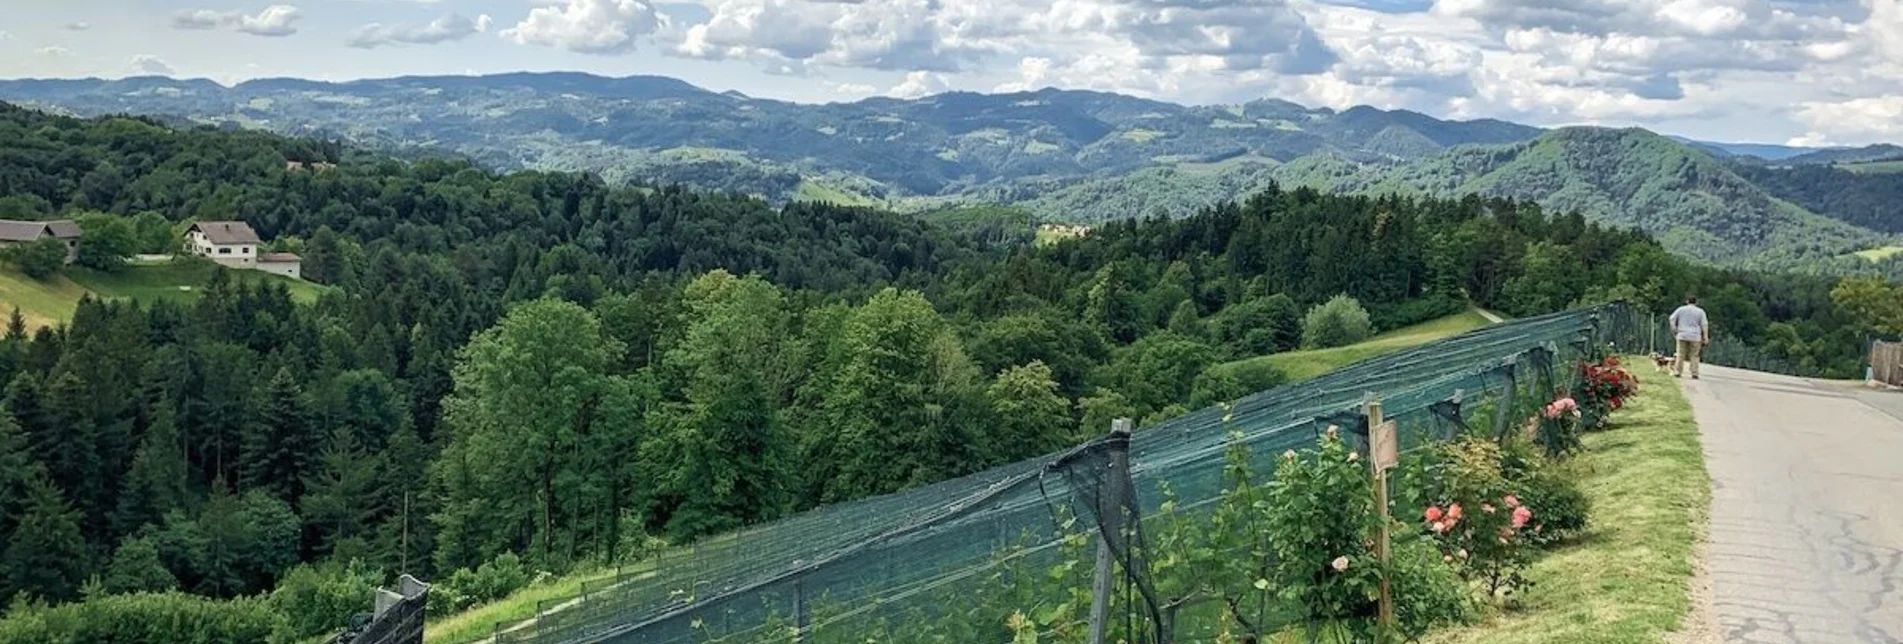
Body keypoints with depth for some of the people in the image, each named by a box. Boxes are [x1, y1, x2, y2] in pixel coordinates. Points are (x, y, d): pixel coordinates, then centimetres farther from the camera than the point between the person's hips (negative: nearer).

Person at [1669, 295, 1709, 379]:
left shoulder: (1681, 309, 6)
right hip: (1695, 337, -1)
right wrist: (1705, 338, 3)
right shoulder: (1700, 311, 5)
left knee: (1681, 355, 3)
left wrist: (1674, 330, 8)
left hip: (1682, 335, 1)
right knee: (1694, 356, 2)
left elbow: (1672, 319, 1)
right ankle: (1694, 374, -2)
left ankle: (1678, 372, -2)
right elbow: (1704, 325, 2)